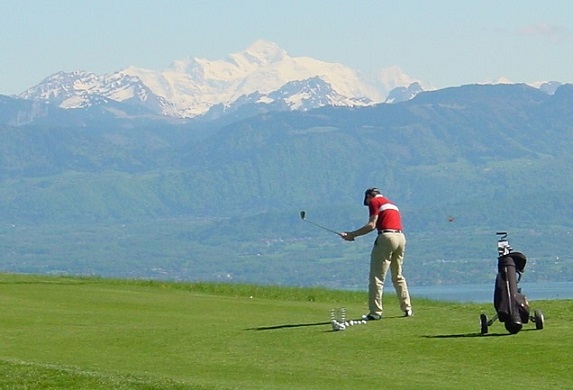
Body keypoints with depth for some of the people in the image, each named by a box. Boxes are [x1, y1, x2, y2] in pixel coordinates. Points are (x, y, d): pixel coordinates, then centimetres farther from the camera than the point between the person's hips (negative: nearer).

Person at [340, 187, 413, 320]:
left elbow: (371, 225, -8)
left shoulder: (374, 202, 3)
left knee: (377, 277, -6)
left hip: (387, 236, -8)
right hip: (401, 237, 8)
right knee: (398, 276, 19)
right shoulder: (390, 203, 27)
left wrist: (352, 234, -6)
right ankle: (407, 308, 17)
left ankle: (375, 312, -11)